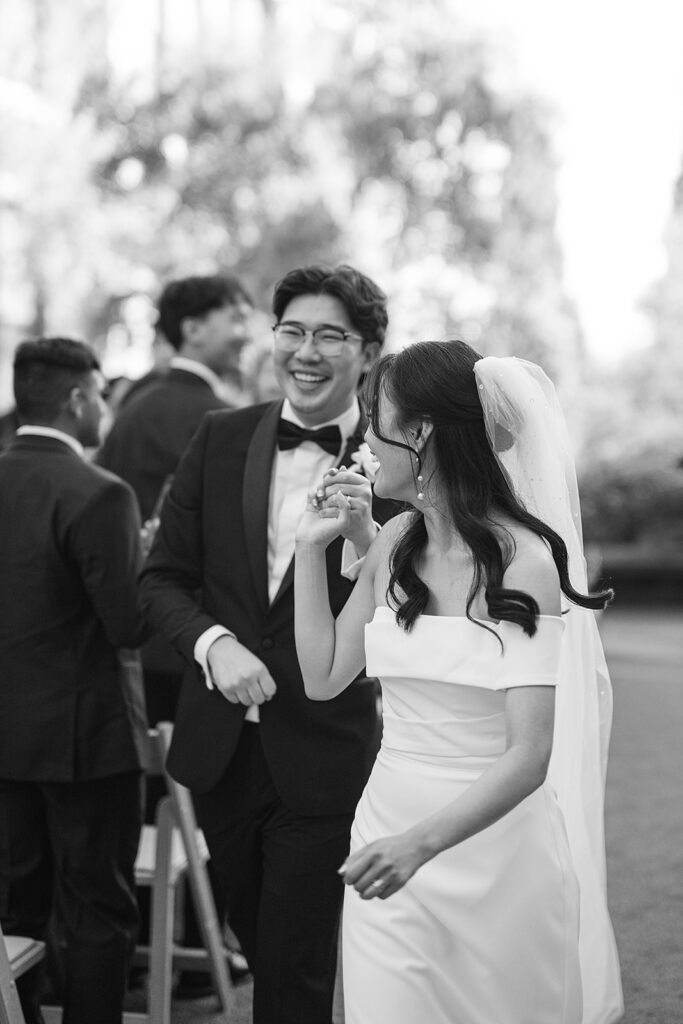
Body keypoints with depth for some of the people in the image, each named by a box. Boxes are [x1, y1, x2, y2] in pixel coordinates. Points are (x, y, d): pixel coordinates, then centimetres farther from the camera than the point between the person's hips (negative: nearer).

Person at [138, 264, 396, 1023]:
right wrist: (214, 643, -14)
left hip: (322, 759, -4)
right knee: (260, 950, 23)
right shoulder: (221, 439, 0)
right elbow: (162, 578, 3)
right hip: (221, 747, 5)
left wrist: (363, 536, -30)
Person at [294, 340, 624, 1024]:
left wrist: (420, 842, -33)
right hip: (389, 838, 5)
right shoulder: (396, 545, 2)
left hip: (490, 838, -4)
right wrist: (311, 548, 2)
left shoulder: (521, 560, -16)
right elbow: (323, 678, 8)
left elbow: (528, 755, -21)